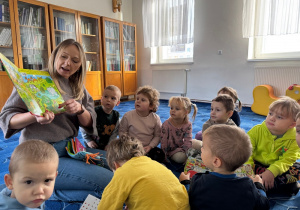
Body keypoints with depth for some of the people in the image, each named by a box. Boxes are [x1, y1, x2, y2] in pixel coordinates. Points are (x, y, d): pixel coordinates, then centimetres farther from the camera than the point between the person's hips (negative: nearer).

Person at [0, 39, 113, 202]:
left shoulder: (78, 89, 11)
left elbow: (89, 124, 4)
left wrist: (80, 110, -18)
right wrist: (35, 116, -27)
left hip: (70, 148, 7)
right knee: (109, 181, -19)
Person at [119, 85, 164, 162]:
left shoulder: (155, 118, -6)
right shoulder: (128, 116, -8)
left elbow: (157, 135, -1)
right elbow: (122, 131, 0)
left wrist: (150, 146, -14)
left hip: (147, 148, 2)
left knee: (160, 155, -20)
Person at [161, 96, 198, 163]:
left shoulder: (188, 124, -12)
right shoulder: (166, 125, -19)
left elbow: (187, 141, -12)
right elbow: (163, 142, -15)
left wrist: (187, 153, -23)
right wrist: (164, 156, -12)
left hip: (181, 147, 4)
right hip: (171, 149, -4)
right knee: (180, 157, -31)